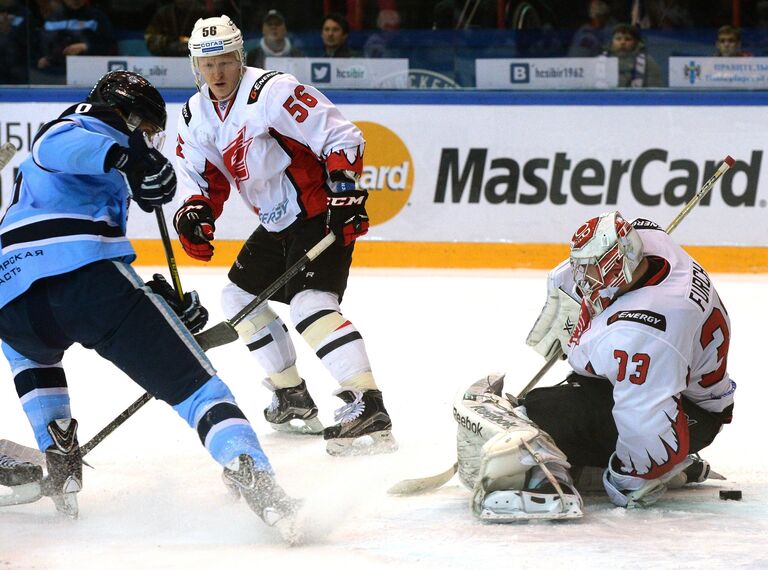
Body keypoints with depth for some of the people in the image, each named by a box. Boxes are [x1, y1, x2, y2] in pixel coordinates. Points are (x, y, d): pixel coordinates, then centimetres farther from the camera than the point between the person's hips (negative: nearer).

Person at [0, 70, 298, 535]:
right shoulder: (86, 130, 17)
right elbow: (58, 148, -9)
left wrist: (165, 302, 37)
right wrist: (126, 157, -23)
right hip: (85, 278, -7)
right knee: (192, 381, -6)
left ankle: (59, 460, 27)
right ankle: (250, 473, -27)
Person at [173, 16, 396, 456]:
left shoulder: (272, 92, -20)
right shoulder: (197, 116, 6)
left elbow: (341, 136, -21)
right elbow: (208, 179, 9)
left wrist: (344, 189, -30)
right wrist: (196, 212, -12)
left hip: (323, 217, -10)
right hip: (277, 223, 10)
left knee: (309, 303, -26)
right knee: (241, 296, 17)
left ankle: (368, 407, -36)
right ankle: (294, 399, 27)